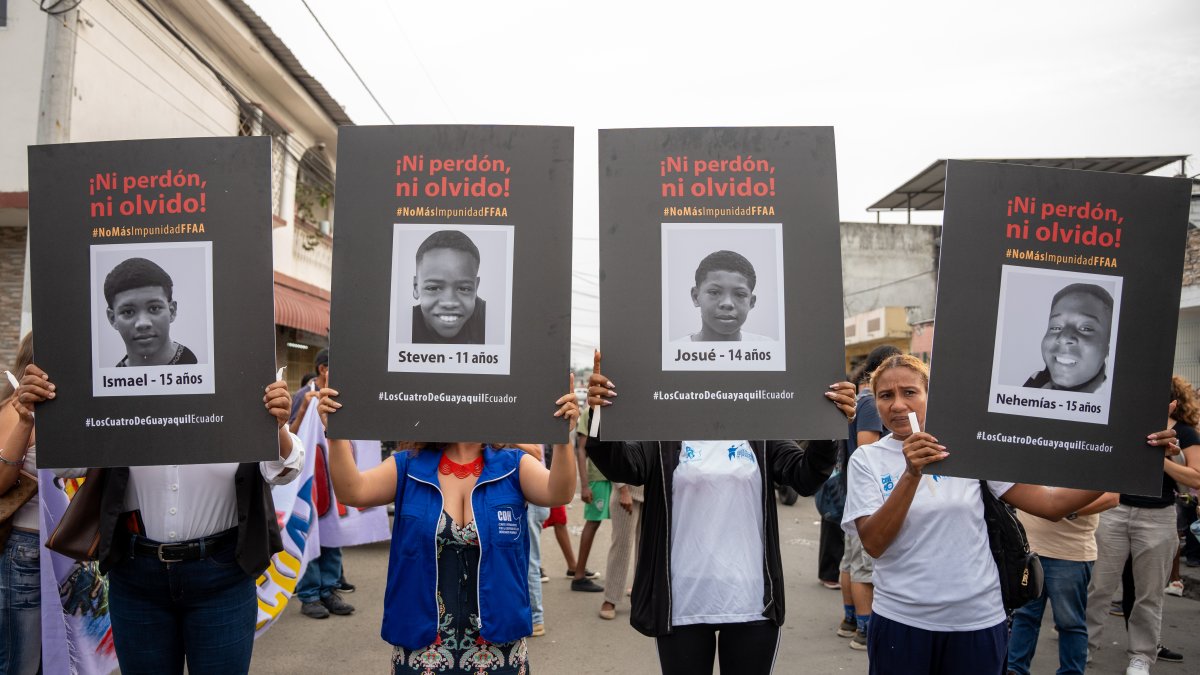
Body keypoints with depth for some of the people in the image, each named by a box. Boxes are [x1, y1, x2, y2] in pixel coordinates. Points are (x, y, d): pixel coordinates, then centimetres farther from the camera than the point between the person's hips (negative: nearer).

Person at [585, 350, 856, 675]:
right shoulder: (663, 434, -3)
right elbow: (623, 466, -19)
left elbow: (806, 476, -7)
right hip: (683, 605, -1)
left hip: (752, 603, 1)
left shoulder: (760, 433, 3)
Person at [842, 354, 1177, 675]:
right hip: (900, 621, -1)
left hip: (979, 620, 1)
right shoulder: (867, 459, -3)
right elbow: (873, 544, -14)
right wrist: (911, 474, -25)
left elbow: (1050, 504, -4)